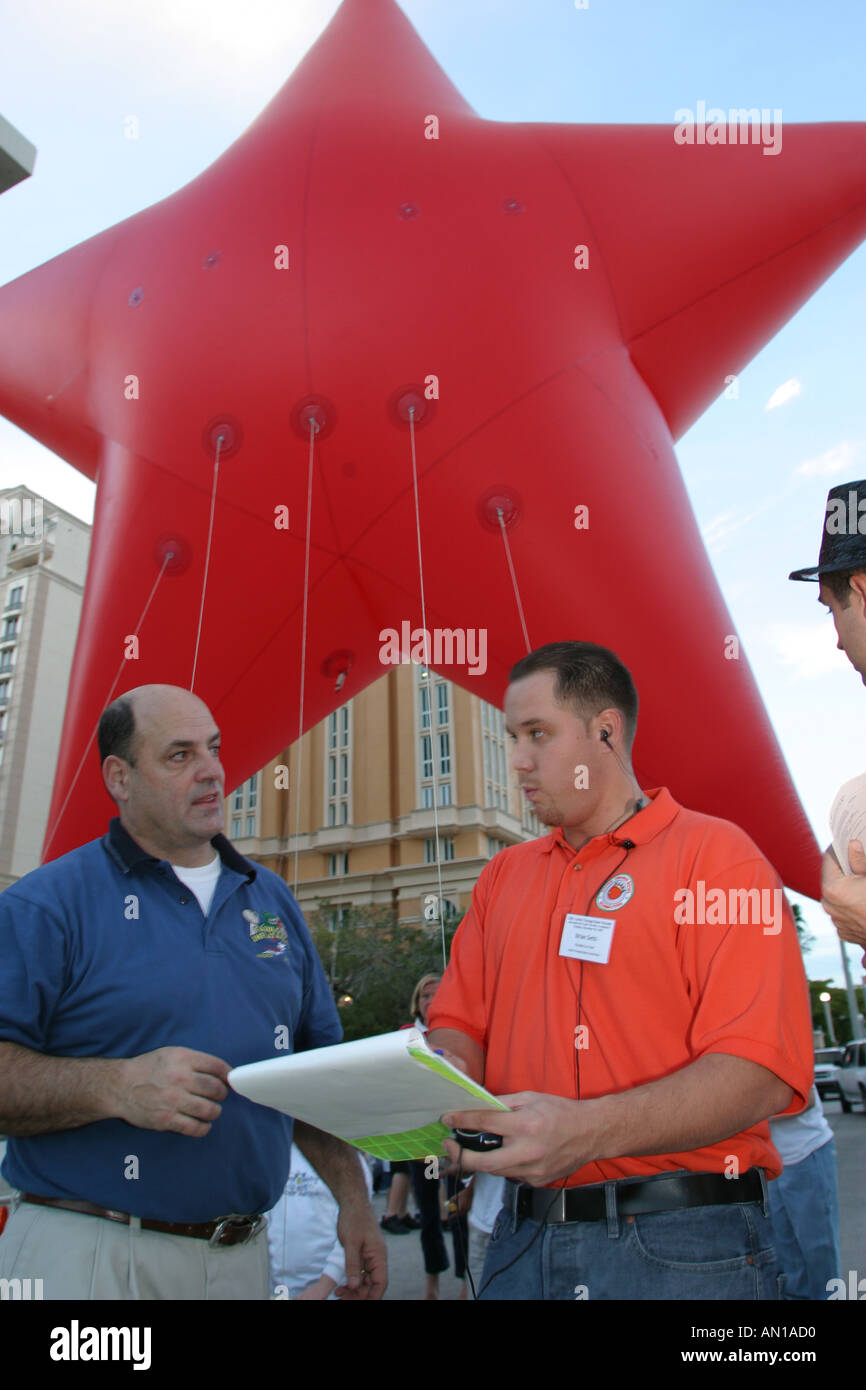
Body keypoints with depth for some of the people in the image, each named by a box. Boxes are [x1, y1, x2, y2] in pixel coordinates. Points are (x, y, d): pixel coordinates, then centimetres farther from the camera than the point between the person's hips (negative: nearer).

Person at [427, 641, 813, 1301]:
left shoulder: (716, 853, -8)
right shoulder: (504, 875, 12)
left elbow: (761, 1072, -17)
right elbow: (461, 1026, 11)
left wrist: (588, 1129, -28)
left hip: (682, 1247, -5)